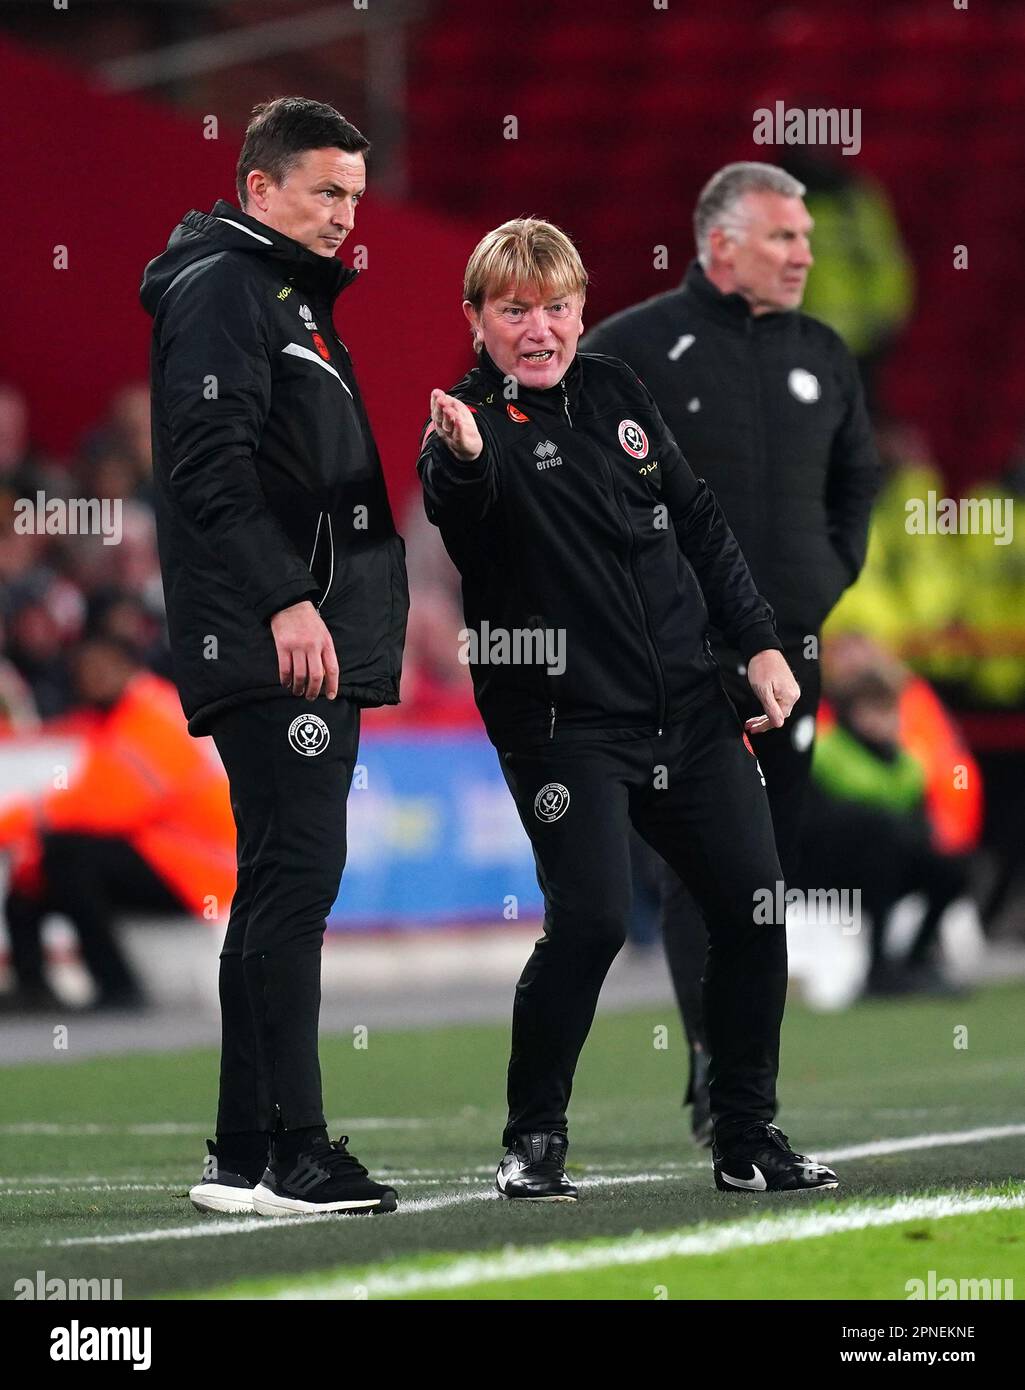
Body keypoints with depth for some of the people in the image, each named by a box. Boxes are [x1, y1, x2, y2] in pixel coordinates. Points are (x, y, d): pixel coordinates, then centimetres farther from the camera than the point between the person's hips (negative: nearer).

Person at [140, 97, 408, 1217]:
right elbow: (213, 461, -19)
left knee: (280, 890, 9)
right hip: (268, 649, -10)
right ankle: (287, 1151, -15)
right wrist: (284, 600, -25)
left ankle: (246, 1158, 11)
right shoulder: (223, 286, -7)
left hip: (315, 643, 10)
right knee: (298, 876, -13)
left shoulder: (294, 296, 24)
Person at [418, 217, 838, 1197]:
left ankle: (747, 1136, 19)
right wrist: (461, 457, -55)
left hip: (689, 709, 6)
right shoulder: (475, 422, -9)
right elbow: (455, 508, -33)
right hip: (565, 721, -6)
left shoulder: (615, 394, 9)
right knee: (590, 919, -18)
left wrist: (760, 642, 12)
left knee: (753, 905, 5)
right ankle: (532, 1139, -1)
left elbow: (700, 525, 18)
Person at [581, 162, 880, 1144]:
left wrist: (837, 568, 16)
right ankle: (719, 1074, -14)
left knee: (771, 865, 8)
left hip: (791, 650, 5)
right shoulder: (635, 346, -6)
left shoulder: (821, 355, 12)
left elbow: (857, 473, 26)